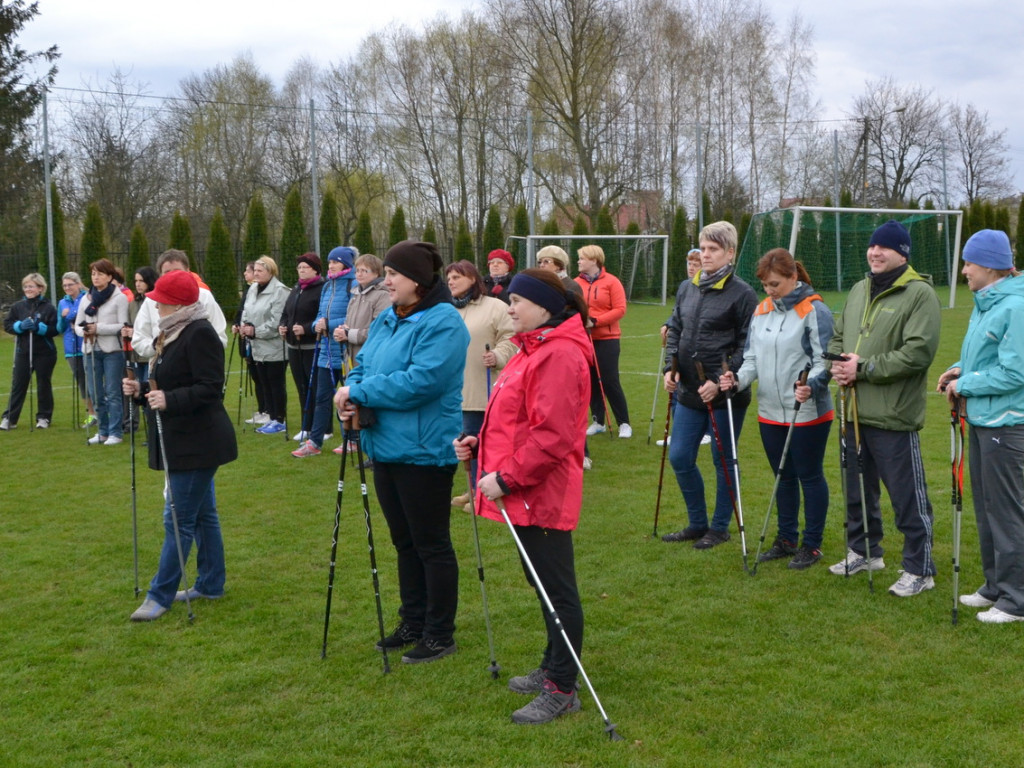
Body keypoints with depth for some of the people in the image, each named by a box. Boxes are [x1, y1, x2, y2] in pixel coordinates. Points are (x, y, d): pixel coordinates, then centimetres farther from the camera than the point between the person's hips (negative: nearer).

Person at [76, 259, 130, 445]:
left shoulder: (119, 297, -4)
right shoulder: (86, 299, 13)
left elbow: (123, 325, -10)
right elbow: (77, 325, 14)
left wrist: (98, 328, -17)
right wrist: (83, 331, -9)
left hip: (112, 351, -5)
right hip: (92, 350, 5)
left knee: (112, 392, -3)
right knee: (96, 393, 8)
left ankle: (115, 432, 4)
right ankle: (103, 431, 19)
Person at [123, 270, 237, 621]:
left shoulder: (200, 333, -17)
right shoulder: (173, 333, 14)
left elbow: (209, 389, -23)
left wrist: (169, 400, -32)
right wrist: (142, 389, 4)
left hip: (197, 443, -10)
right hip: (181, 440, 10)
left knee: (179, 519, -5)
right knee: (202, 513, 16)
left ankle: (161, 595, 2)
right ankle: (211, 584, 26)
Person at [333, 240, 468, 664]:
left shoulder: (442, 323, -16)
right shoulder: (385, 320, 12)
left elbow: (422, 381, -25)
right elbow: (363, 365, 15)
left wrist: (360, 392, -18)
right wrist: (352, 394, -9)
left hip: (424, 451, -9)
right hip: (386, 449, 9)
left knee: (431, 545, 2)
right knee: (404, 542, 18)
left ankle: (439, 636, 15)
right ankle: (412, 623, 32)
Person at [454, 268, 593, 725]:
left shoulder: (560, 355, -18)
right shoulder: (533, 349, 17)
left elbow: (552, 435, -25)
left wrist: (507, 478, -22)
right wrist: (480, 445, 8)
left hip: (542, 495, -11)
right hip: (526, 494, 11)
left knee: (556, 589, -1)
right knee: (544, 584, 20)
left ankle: (562, 691, 9)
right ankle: (552, 668, 35)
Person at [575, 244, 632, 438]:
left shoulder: (611, 282, -5)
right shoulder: (577, 283, 5)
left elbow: (620, 310, -10)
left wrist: (595, 321, -17)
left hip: (606, 339, -4)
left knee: (609, 381, -5)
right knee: (591, 381, 7)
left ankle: (624, 423, 6)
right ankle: (598, 422, 19)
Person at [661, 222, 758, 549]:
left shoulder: (742, 294, -9)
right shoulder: (686, 288, 9)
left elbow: (747, 346, -12)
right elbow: (674, 331, 16)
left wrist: (720, 381, -18)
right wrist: (670, 368, 2)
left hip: (726, 395, -6)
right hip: (689, 392, 6)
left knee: (724, 461, 8)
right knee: (680, 458, 8)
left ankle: (720, 527, 23)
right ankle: (697, 523, 26)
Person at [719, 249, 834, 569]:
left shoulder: (814, 311, -12)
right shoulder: (761, 311, 8)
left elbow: (824, 360, -14)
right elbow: (753, 357, 10)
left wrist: (811, 385, -33)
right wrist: (739, 378, -10)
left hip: (808, 413, -6)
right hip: (770, 411, 6)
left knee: (809, 476, 5)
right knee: (783, 477, 17)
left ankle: (812, 544, 18)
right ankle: (786, 539, 29)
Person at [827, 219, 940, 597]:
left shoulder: (920, 294, -11)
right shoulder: (859, 290, 14)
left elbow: (919, 352, -20)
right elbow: (838, 336, 20)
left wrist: (864, 368, -19)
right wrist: (837, 363, -2)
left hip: (894, 415, -8)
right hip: (855, 411, 8)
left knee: (907, 496, -1)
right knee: (857, 489, 19)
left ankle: (920, 569, 11)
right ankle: (864, 551, 36)